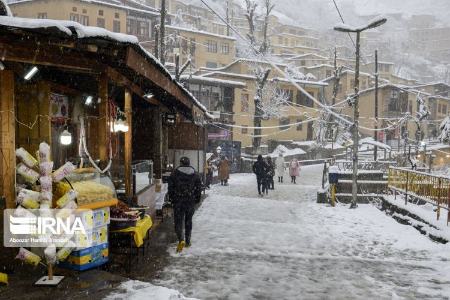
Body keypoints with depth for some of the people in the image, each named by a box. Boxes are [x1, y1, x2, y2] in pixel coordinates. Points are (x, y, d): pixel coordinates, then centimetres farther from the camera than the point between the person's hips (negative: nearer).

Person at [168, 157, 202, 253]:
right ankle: (188, 241, 21)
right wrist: (197, 200, 14)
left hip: (178, 202, -2)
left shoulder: (174, 174, -2)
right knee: (188, 221, 15)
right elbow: (198, 189, 4)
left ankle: (181, 240, -18)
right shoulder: (196, 175, 3)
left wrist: (172, 200, 10)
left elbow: (170, 189, 0)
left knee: (178, 221, 2)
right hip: (190, 202, 2)